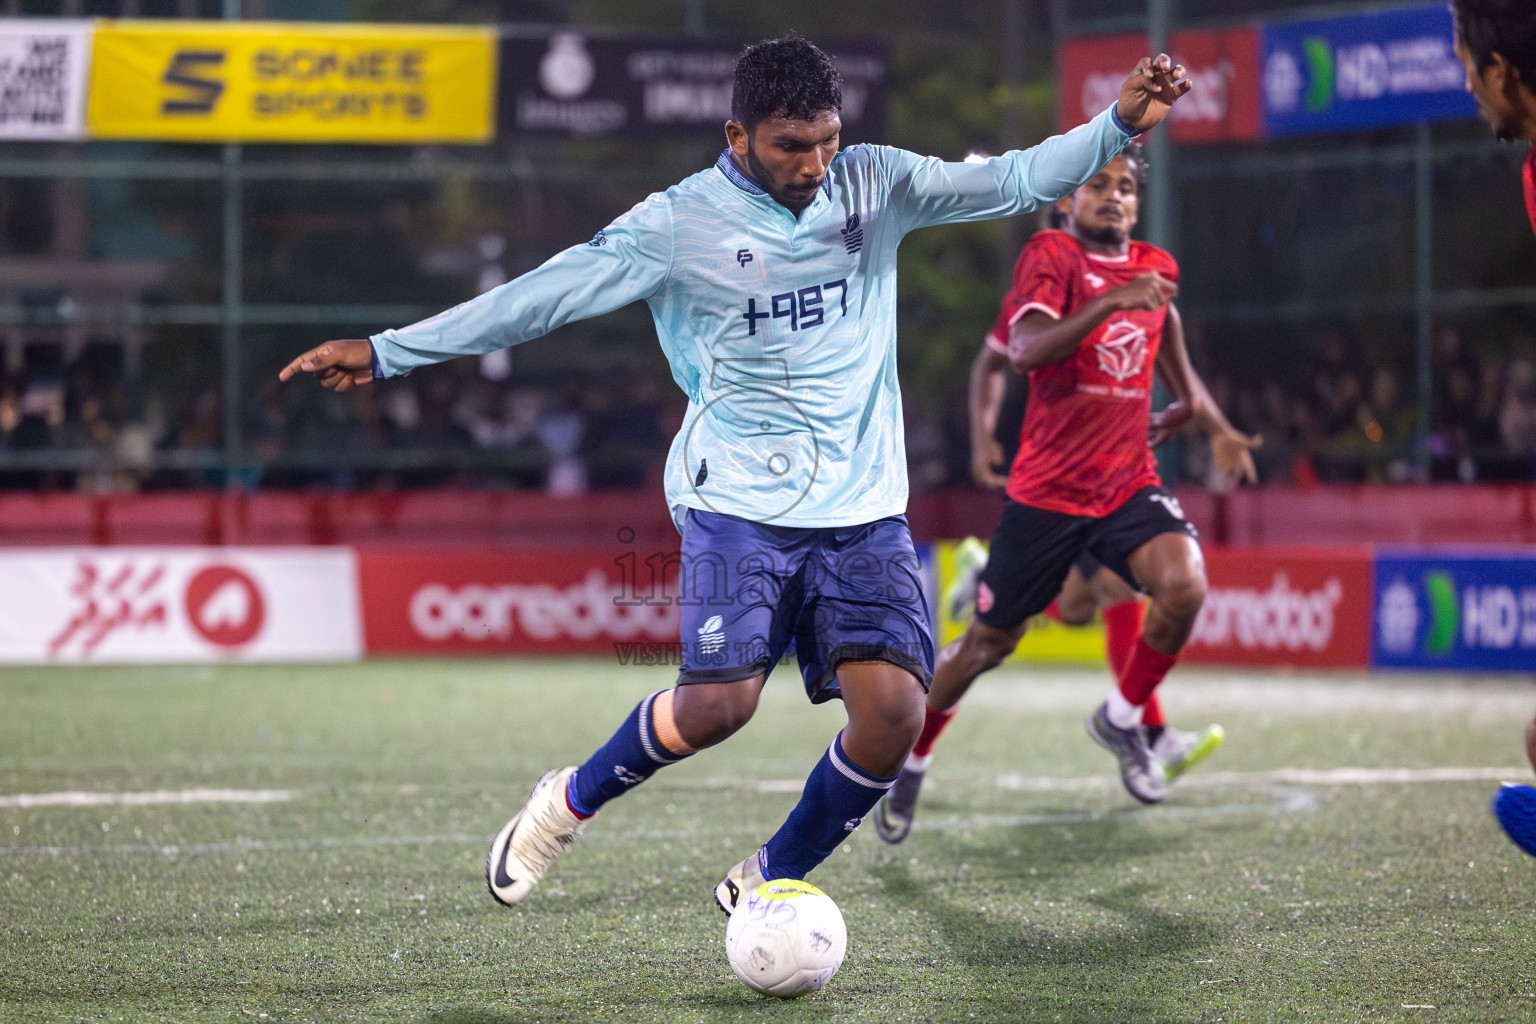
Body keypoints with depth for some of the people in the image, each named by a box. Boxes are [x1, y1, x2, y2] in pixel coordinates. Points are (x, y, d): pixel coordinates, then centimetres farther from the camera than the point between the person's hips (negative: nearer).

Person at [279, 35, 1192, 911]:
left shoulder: (874, 184, 5)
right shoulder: (678, 224, -5)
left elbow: (1010, 183, 4)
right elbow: (545, 295, -6)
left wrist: (1120, 127, -11)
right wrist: (386, 352, -9)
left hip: (865, 509, 3)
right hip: (740, 503, -3)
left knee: (894, 712, -12)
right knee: (719, 703, -19)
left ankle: (766, 886, 10)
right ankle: (572, 803, 12)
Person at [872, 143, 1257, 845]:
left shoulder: (1154, 268, 9)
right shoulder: (1052, 255, -9)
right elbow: (1023, 353, -27)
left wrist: (1215, 428, 27)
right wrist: (1109, 302, -36)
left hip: (1130, 484, 4)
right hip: (1046, 491, -4)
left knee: (1184, 584, -25)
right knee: (989, 643, 6)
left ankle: (1122, 719, 0)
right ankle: (908, 755, 31)